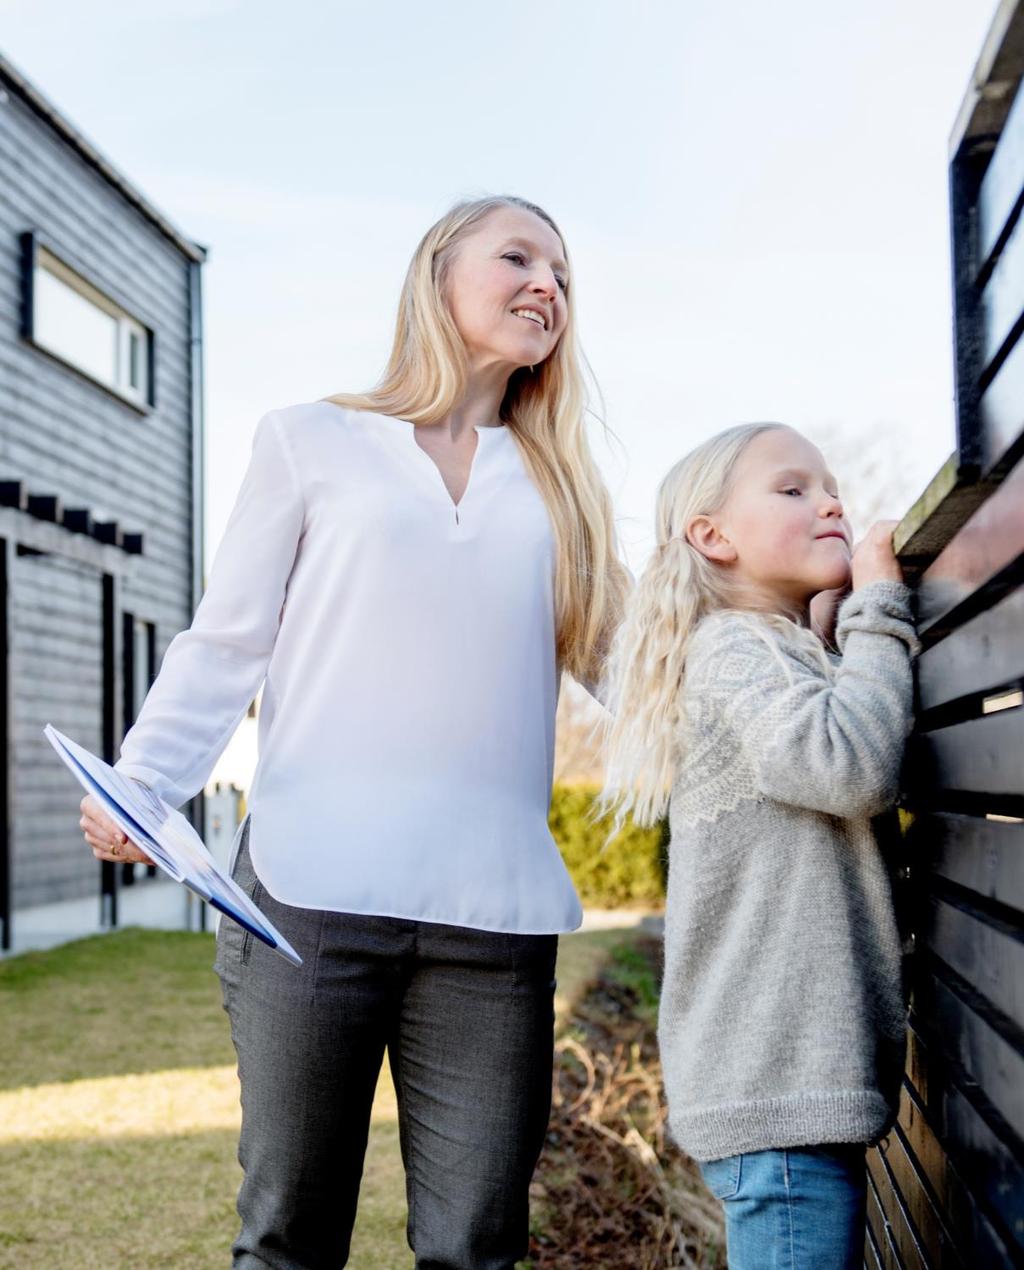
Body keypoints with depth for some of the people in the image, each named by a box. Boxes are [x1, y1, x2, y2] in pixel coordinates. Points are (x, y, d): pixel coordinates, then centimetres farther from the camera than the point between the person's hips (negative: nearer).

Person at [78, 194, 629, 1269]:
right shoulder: (315, 441, 10)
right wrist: (141, 781, -7)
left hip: (494, 910, 3)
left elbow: (627, 668, 15)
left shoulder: (558, 485, 18)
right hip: (312, 896, -2)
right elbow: (225, 645, 7)